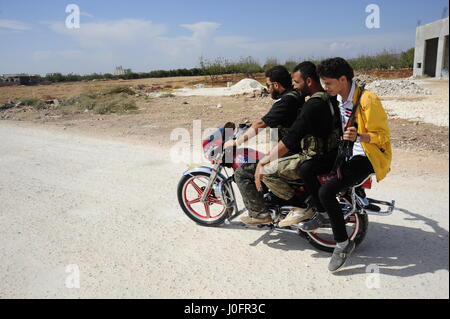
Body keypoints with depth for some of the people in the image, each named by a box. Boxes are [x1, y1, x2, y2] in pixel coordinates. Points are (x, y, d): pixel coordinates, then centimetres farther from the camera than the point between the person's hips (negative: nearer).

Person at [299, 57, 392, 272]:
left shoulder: (367, 100, -19)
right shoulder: (339, 99, 5)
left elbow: (383, 136, -19)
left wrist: (359, 137, -35)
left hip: (368, 157, -8)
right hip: (346, 152, 8)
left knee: (327, 191, -25)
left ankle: (343, 243, -5)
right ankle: (323, 213, 10)